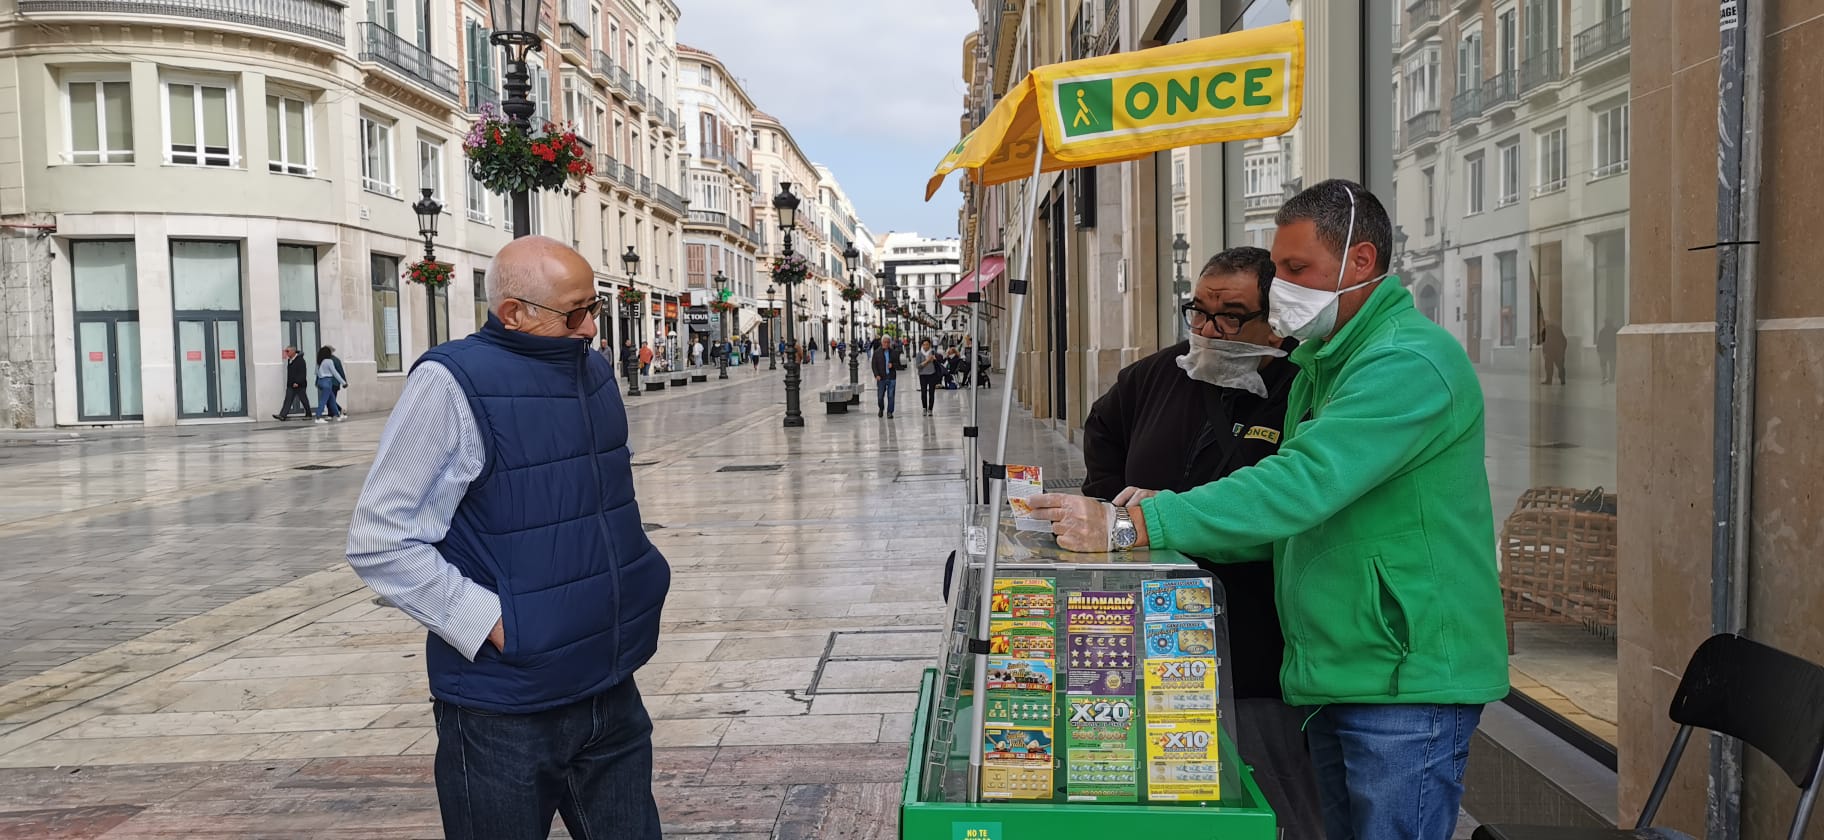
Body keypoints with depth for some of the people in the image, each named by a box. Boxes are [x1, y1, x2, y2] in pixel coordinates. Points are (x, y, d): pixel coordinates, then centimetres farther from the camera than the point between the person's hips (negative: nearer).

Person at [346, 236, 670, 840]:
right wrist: (494, 624, -19)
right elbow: (380, 543, -15)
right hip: (506, 711, -6)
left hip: (612, 694, 6)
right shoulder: (454, 383, -14)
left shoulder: (594, 370, 7)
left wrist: (638, 580, 10)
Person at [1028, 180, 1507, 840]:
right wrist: (1172, 514, -2)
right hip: (1334, 674, 9)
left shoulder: (1412, 364, -18)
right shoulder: (1321, 365, 15)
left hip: (1408, 678, -9)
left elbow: (1303, 484, -30)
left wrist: (1130, 527, -31)